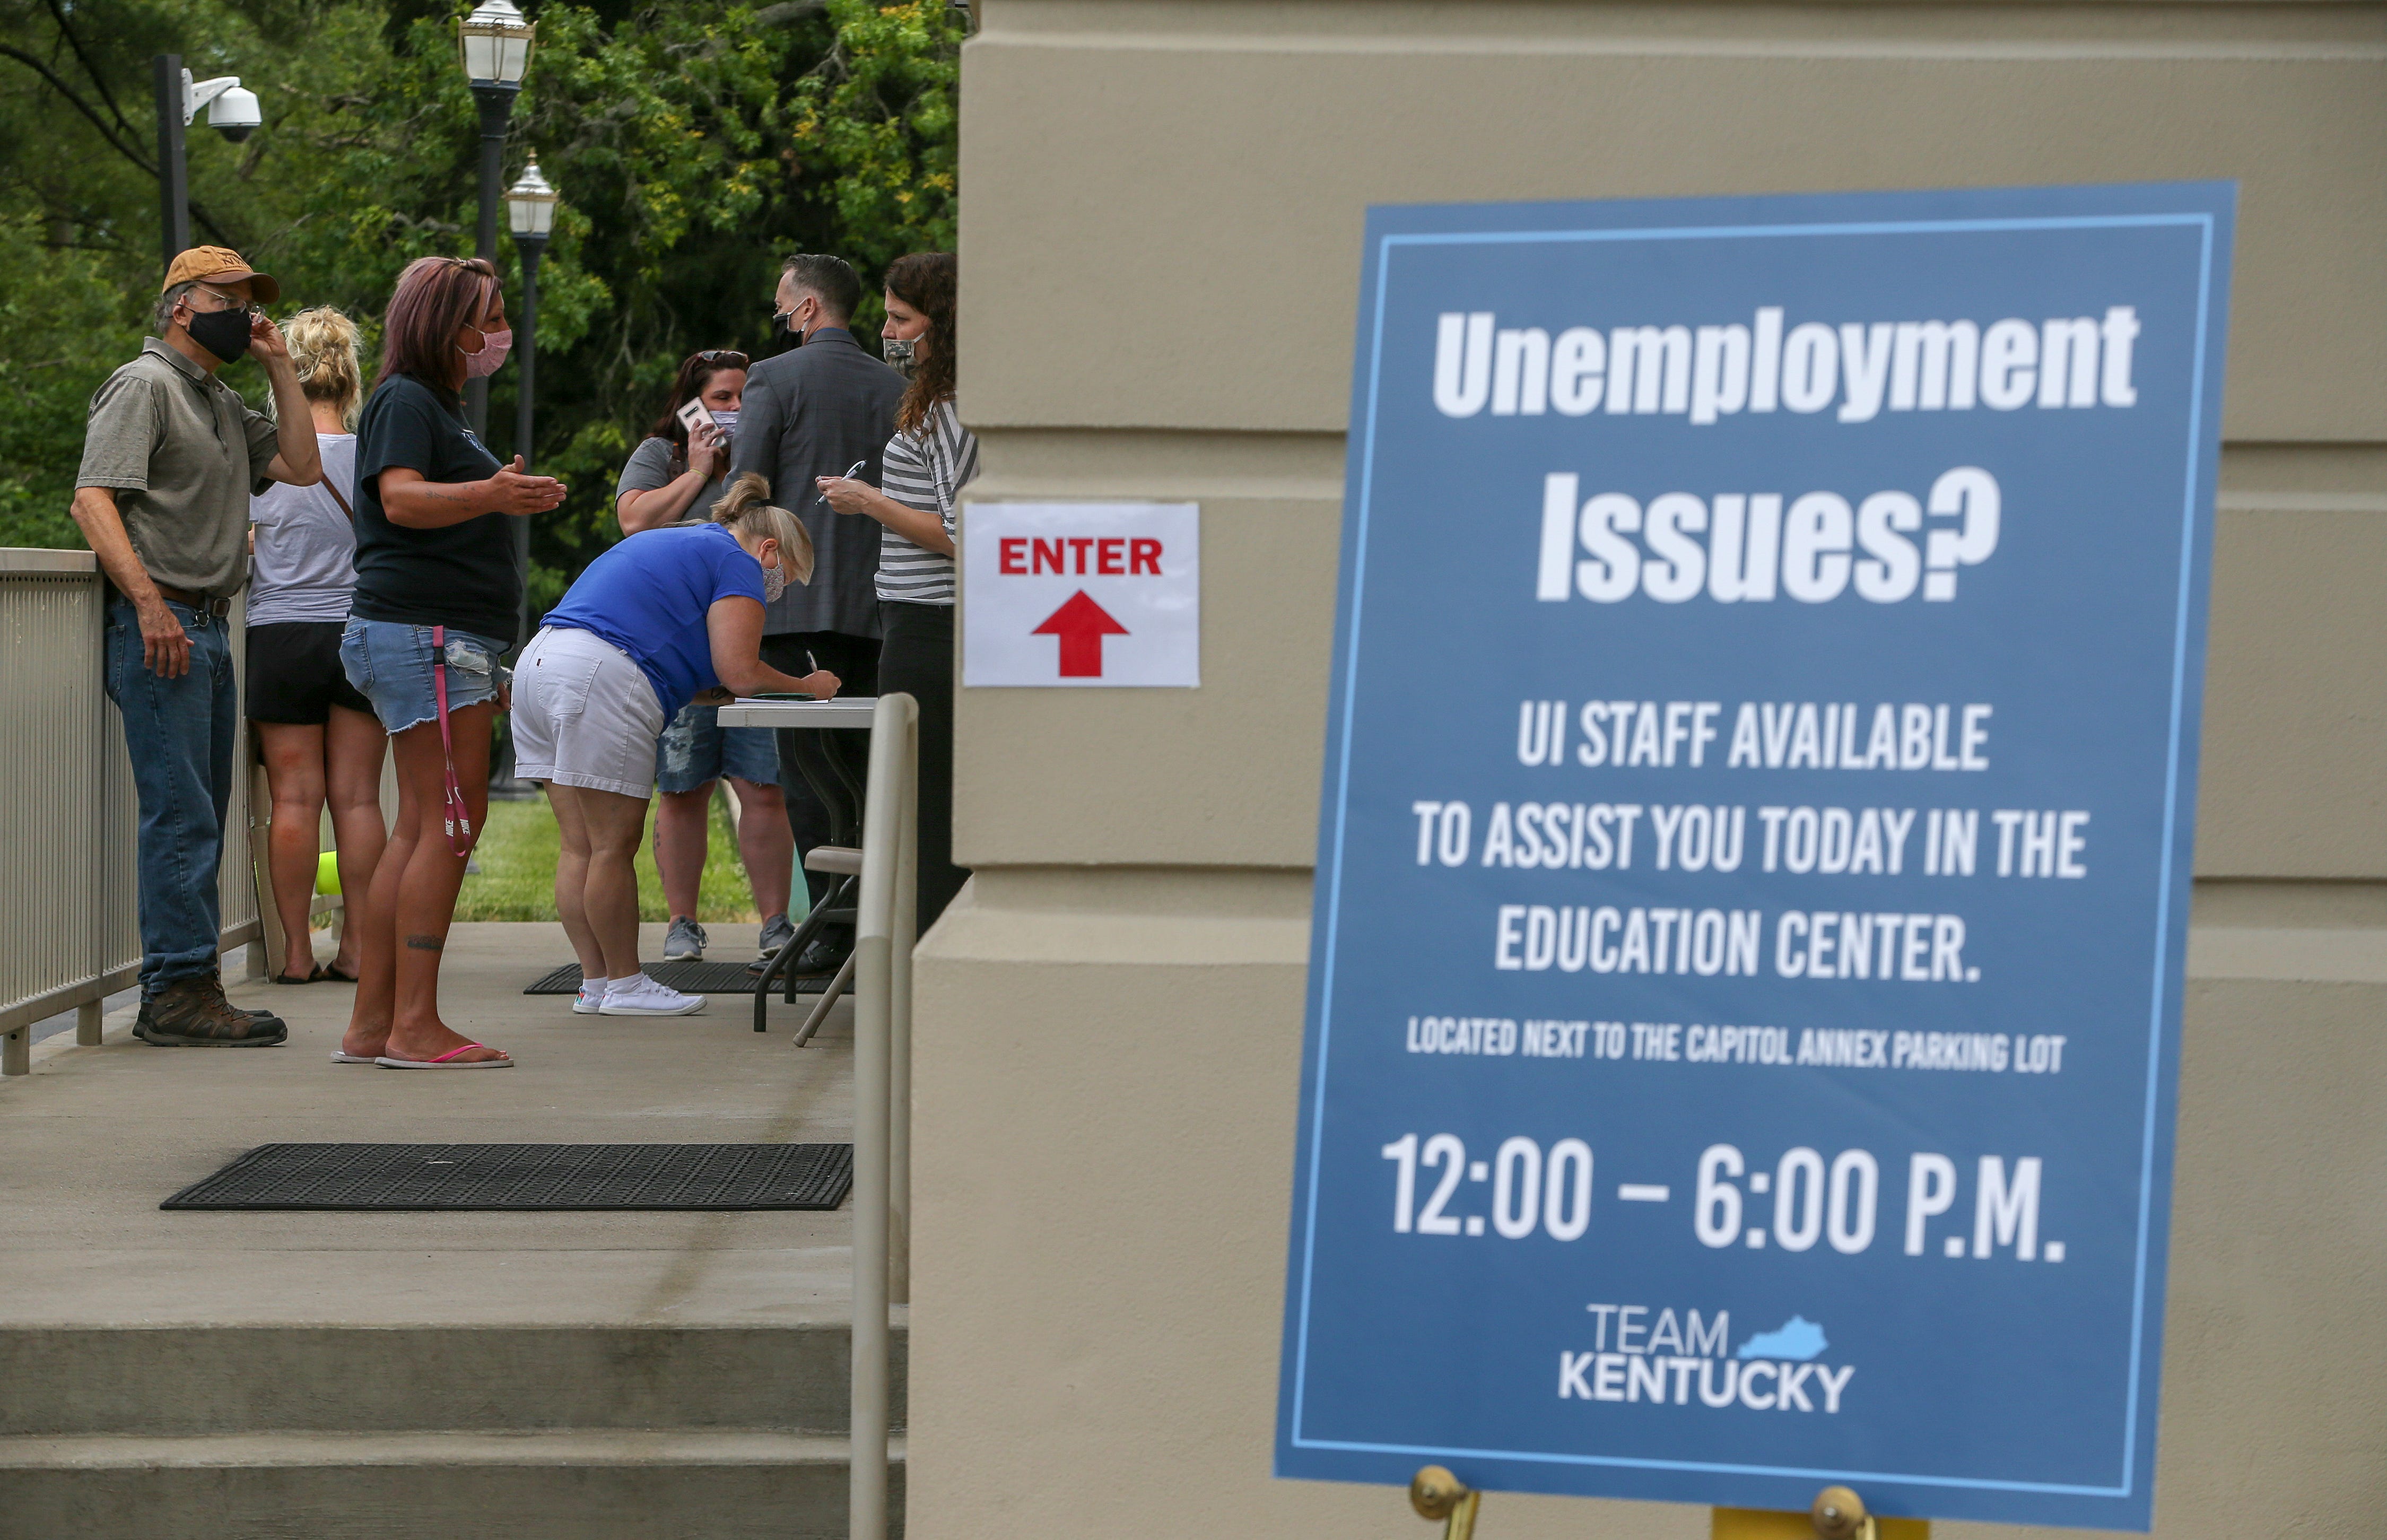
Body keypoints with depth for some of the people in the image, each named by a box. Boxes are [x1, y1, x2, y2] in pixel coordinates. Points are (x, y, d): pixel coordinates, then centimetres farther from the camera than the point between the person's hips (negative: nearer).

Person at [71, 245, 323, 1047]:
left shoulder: (225, 404, 23)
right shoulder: (143, 385, -5)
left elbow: (301, 466, 18)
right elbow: (93, 499, -14)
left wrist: (280, 366, 14)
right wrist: (150, 604, -25)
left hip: (209, 626, 10)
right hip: (159, 623, -9)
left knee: (202, 815, 9)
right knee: (179, 813, -11)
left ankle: (177, 993, 13)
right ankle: (180, 990, -11)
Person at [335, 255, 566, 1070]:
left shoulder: (440, 407, 24)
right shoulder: (404, 401, -7)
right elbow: (402, 499, -24)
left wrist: (485, 664, 34)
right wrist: (491, 494, -42)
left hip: (446, 639, 11)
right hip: (422, 634, -11)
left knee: (418, 829, 8)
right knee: (452, 820, -13)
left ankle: (371, 1023, 9)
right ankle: (415, 1026, -16)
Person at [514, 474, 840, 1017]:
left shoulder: (674, 542, 31)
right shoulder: (739, 563, 2)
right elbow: (740, 673, -6)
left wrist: (713, 692, 21)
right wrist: (807, 687, 9)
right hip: (601, 679, -10)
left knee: (581, 847, 10)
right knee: (614, 845, -2)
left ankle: (596, 983, 13)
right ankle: (625, 985, 4)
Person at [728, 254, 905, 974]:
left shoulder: (774, 379, -4)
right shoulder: (895, 387, 9)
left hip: (795, 603, -5)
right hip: (877, 606, 5)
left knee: (808, 771, -3)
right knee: (862, 769, 11)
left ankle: (833, 927, -7)